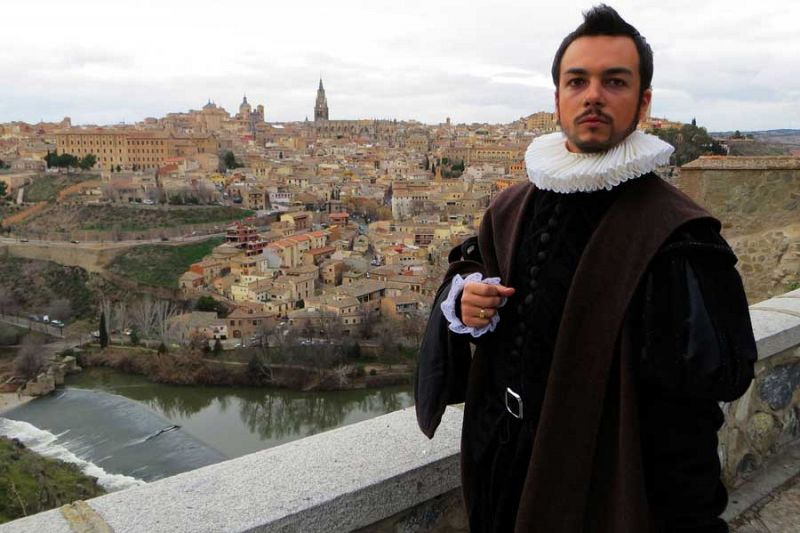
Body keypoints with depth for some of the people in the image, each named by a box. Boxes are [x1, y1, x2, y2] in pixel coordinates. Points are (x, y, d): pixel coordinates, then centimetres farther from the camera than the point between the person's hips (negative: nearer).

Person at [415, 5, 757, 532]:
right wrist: (461, 300, -7)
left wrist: (680, 261, -30)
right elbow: (468, 271, 14)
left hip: (605, 475, -4)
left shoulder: (677, 230, -16)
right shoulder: (511, 209, -1)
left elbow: (729, 375, -18)